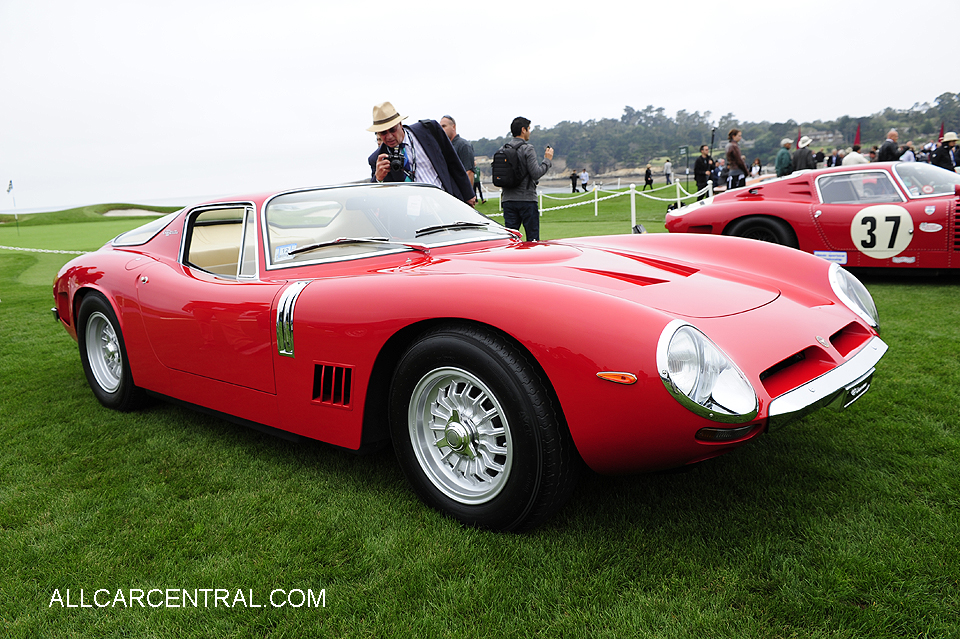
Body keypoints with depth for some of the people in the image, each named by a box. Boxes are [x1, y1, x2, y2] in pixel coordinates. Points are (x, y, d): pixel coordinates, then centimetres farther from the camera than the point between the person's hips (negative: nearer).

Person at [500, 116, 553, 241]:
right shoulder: (527, 148, -9)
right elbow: (536, 174, -15)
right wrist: (547, 160, -2)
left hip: (508, 199, 6)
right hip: (527, 199, -6)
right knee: (533, 238, 1)